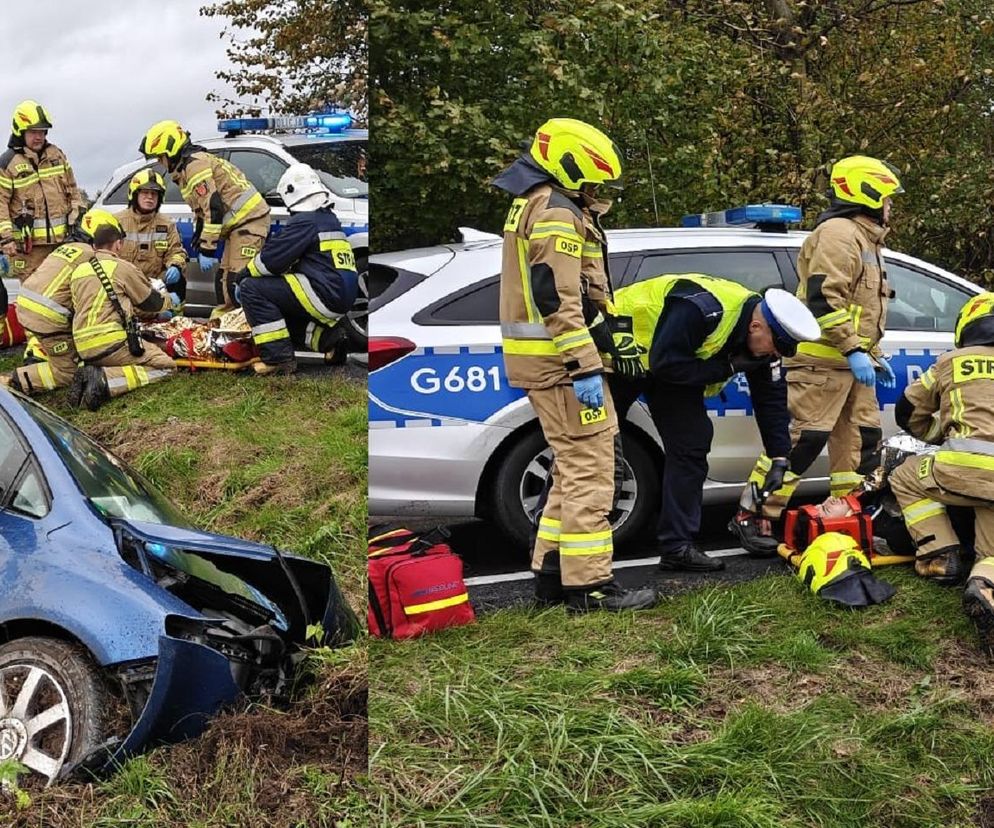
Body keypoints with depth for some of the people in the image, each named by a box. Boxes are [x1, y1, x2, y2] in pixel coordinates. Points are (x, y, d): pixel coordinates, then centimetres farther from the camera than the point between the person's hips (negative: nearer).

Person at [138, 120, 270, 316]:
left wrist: (207, 250, -20)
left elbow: (214, 208, -22)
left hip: (249, 220, -11)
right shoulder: (186, 168, 19)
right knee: (223, 278, 13)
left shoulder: (196, 164, -15)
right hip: (238, 224, 11)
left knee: (238, 281, -18)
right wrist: (200, 245, 21)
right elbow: (203, 212, 24)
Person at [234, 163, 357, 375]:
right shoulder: (328, 219, 22)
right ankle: (329, 338, 11)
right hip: (340, 299, 10)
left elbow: (272, 258, -12)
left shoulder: (305, 221, -9)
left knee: (252, 289, -10)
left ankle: (278, 359, -17)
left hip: (325, 295, -10)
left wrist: (241, 278, 5)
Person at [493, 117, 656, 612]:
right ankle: (590, 585, -6)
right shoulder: (557, 213, -15)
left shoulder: (533, 204, 19)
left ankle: (552, 573, 21)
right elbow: (558, 300, -23)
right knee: (589, 469, -8)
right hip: (560, 360, -11)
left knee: (573, 468, 16)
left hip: (540, 357, 11)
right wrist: (585, 368, -24)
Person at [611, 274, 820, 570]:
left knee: (691, 443, -5)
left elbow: (771, 398, -3)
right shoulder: (701, 309, -37)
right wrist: (726, 368, -27)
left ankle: (677, 546, -1)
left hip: (669, 362, 7)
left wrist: (780, 458, -6)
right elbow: (664, 363, -33)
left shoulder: (761, 336, -12)